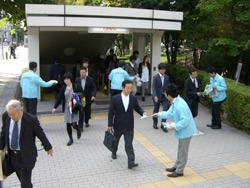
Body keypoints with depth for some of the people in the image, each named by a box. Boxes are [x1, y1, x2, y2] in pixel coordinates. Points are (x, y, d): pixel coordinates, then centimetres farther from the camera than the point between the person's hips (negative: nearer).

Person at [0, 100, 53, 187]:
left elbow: (41, 134, -9)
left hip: (26, 155, -4)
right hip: (12, 154, 5)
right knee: (22, 178, 22)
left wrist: (48, 147, 4)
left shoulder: (31, 120, -24)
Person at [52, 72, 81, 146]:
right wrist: (55, 107, -1)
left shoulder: (75, 87, -5)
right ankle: (71, 139, 21)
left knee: (73, 124, -6)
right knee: (68, 125, 5)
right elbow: (59, 98, 3)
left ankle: (78, 130, 30)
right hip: (66, 109, 3)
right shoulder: (63, 88, 5)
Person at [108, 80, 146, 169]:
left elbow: (137, 108, 6)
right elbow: (111, 112, -7)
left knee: (129, 145, -4)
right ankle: (114, 152, 53)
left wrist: (143, 113, -15)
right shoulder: (115, 98, -12)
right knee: (115, 140, 24)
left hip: (129, 127, 0)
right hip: (118, 125, 0)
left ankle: (131, 163, -3)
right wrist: (110, 124, -8)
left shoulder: (133, 98, -5)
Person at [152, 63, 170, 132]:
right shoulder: (155, 77, -8)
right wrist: (155, 96, -26)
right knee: (156, 111, 12)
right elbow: (153, 87, -15)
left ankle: (163, 125, 5)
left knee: (166, 110, -7)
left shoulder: (167, 77, 3)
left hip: (165, 96, 2)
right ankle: (155, 123, 31)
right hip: (157, 96, -2)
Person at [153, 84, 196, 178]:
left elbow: (185, 120, -30)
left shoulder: (180, 105, -30)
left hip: (185, 131, -10)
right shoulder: (175, 102, 2)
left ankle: (179, 171, 20)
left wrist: (175, 127, -22)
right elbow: (170, 113, 18)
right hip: (182, 131, 10)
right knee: (180, 150, 23)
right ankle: (176, 166, 38)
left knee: (183, 152, 6)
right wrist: (159, 114, 23)